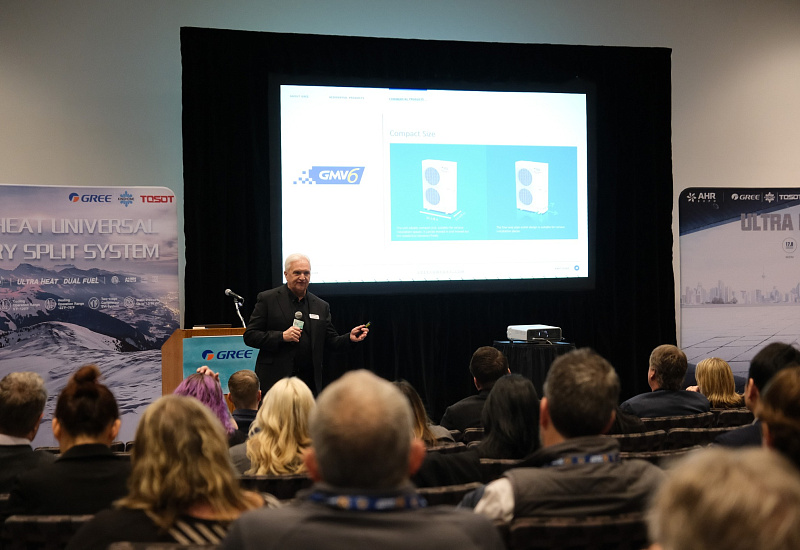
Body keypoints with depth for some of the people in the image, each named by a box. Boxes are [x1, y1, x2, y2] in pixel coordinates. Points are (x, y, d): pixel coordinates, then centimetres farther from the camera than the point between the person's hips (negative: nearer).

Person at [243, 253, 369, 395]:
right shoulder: (267, 299, 2)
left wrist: (349, 338, -7)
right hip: (276, 378, -3)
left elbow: (330, 341, 14)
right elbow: (249, 336, -3)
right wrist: (281, 336, -15)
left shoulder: (321, 306, 13)